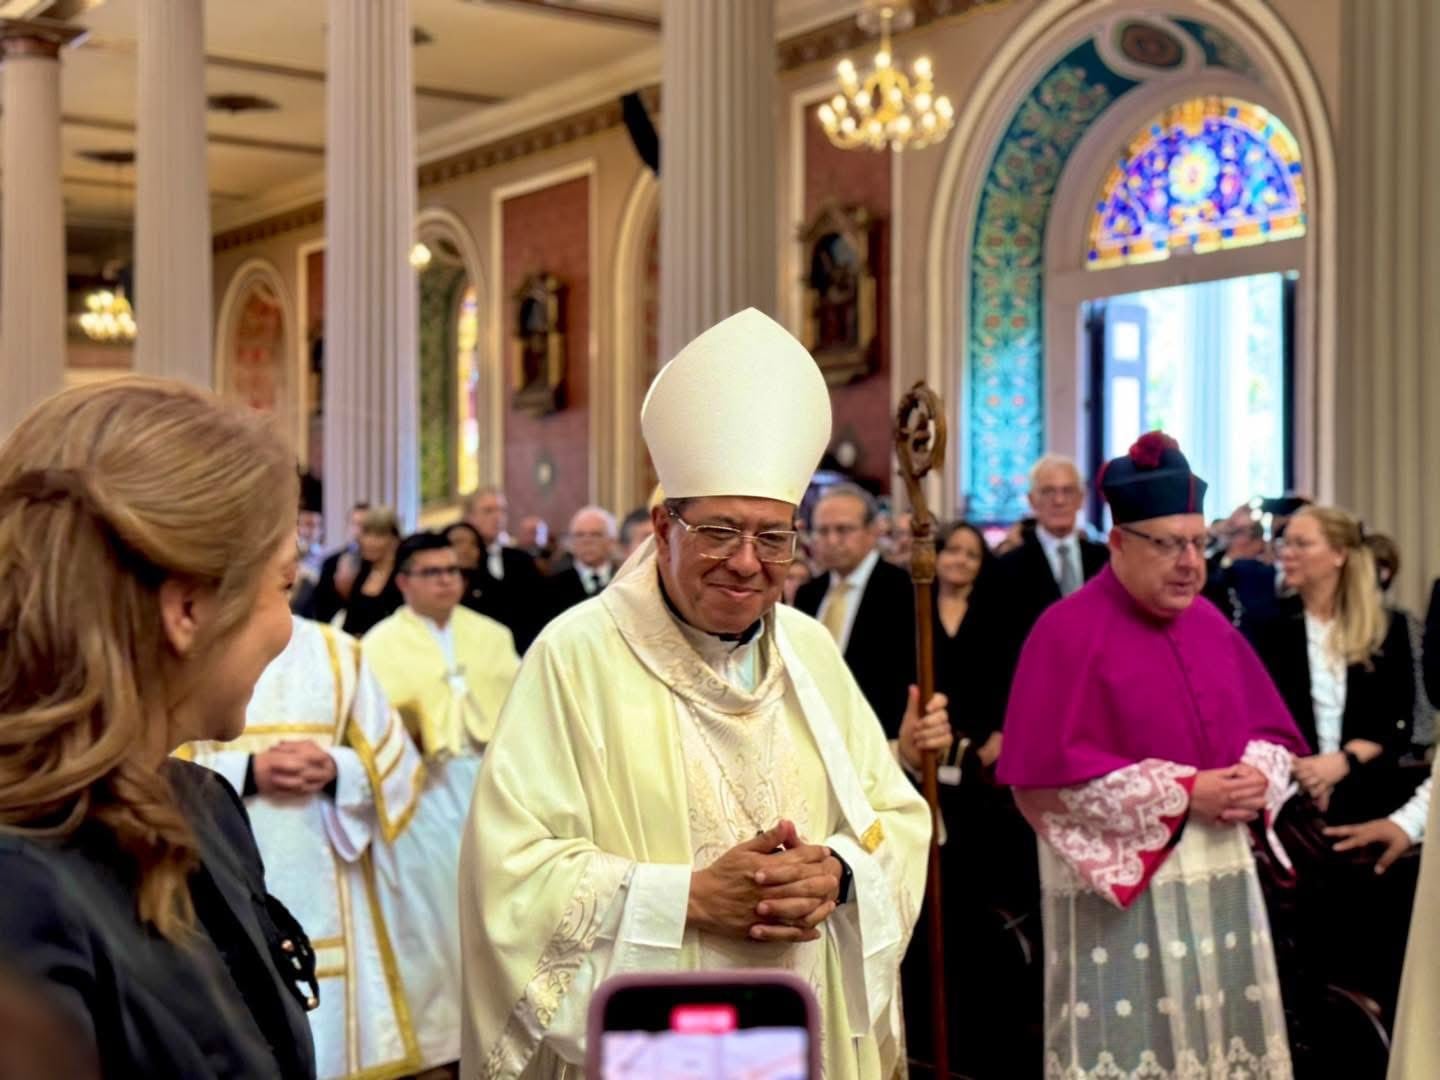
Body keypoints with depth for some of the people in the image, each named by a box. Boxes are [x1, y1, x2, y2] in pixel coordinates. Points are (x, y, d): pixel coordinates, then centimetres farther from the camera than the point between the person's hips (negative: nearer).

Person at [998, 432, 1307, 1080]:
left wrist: (1257, 775, -8)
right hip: (1119, 881, -6)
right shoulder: (1070, 630, -10)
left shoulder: (1209, 624, 11)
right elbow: (1048, 774, -16)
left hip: (1220, 872, 6)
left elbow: (1271, 729, 16)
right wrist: (1183, 793, -16)